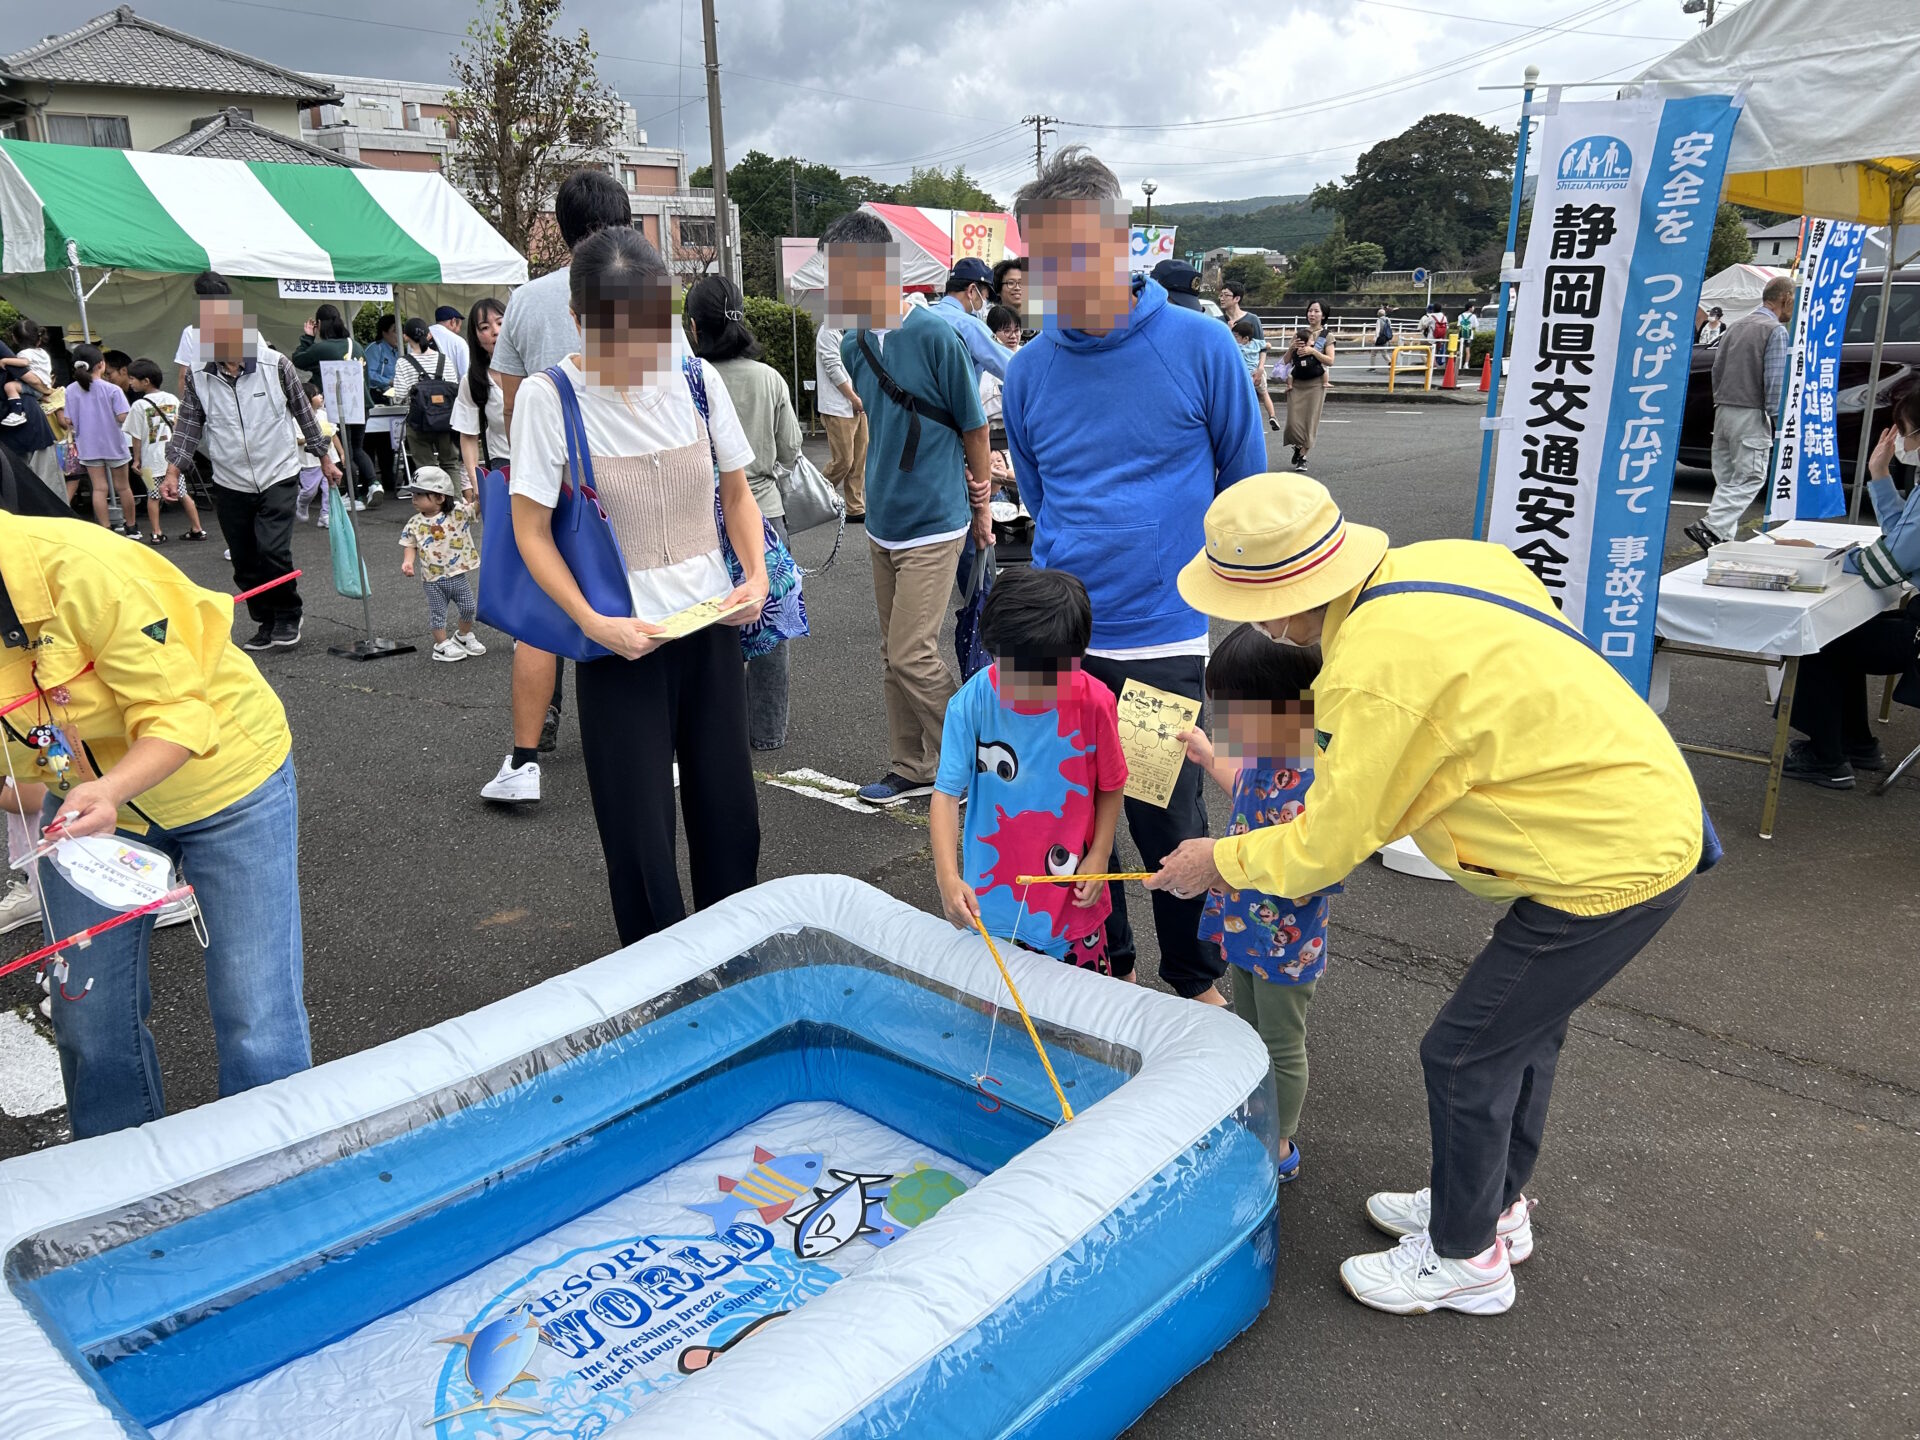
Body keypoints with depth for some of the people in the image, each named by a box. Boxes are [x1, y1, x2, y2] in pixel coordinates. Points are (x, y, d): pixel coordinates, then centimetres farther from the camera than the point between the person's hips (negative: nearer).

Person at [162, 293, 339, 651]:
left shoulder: (275, 365, -6)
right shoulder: (198, 378, -1)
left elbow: (304, 413, 4)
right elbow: (187, 427, 5)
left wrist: (324, 458, 9)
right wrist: (173, 472, -5)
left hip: (278, 477, -3)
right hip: (231, 485, 3)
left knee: (273, 551, -16)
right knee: (245, 564, 7)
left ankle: (288, 617, 6)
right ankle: (266, 622, 23)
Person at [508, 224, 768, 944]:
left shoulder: (696, 378, 1)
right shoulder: (549, 397, -9)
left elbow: (736, 490, 11)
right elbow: (532, 531, -7)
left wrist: (756, 575, -5)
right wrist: (593, 623, -18)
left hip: (712, 626, 4)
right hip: (621, 642, -3)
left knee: (730, 812, 11)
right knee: (640, 834, 4)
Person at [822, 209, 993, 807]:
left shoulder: (935, 336, -14)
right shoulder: (853, 345, 6)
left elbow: (974, 426, -6)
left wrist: (981, 506, 1)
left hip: (933, 521, -7)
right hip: (882, 519, 7)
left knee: (912, 654, -8)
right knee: (893, 653, 12)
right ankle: (911, 768, 25)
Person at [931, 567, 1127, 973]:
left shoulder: (1095, 702, -14)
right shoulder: (973, 702, -17)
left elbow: (1110, 786, 2)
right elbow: (947, 792, -15)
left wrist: (1099, 855, -6)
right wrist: (947, 877, -26)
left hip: (1072, 900, 1)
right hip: (989, 901, 0)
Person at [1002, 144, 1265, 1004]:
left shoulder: (1199, 346, -5)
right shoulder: (1027, 373, 5)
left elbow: (1246, 488, 4)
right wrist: (1069, 580, 12)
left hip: (1163, 640, -3)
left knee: (1168, 823, 5)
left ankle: (1196, 981, 29)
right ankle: (1104, 965, 35)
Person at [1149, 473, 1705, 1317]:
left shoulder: (1376, 670, -27)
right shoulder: (1426, 565, -1)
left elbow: (1329, 846, -15)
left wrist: (1221, 862, 1)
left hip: (1612, 861, -9)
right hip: (1648, 813, 9)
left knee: (1465, 1053, 3)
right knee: (1522, 1025, 24)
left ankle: (1465, 1257, 25)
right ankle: (1495, 1201, 44)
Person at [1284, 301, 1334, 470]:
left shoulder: (1327, 336, 3)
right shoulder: (1299, 333, 10)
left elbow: (1330, 361, -7)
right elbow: (1287, 360, 11)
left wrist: (1313, 351, -17)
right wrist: (1292, 347, -8)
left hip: (1315, 383, -2)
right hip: (1296, 382, 2)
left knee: (1310, 420, -3)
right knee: (1294, 421, -3)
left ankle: (1303, 456, 6)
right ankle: (1298, 446, 24)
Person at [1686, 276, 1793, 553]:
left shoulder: (1735, 327, 15)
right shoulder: (1775, 330, -8)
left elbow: (1717, 368, 18)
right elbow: (1775, 381, -13)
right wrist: (1777, 418, -11)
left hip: (1723, 411, 8)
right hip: (1750, 414, -8)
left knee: (1727, 478, 11)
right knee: (1750, 478, -5)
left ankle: (1723, 536, 10)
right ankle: (1710, 527, -17)